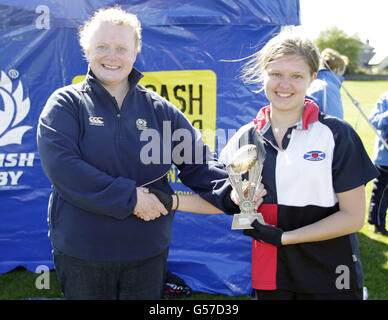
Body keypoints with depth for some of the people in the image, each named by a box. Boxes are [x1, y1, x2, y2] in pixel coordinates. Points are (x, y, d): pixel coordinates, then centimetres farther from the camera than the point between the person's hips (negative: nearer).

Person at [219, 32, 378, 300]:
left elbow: (353, 217, -10)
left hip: (329, 278, -2)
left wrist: (282, 236, -15)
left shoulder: (337, 134, -8)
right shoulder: (245, 137, 2)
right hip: (269, 275, 3)